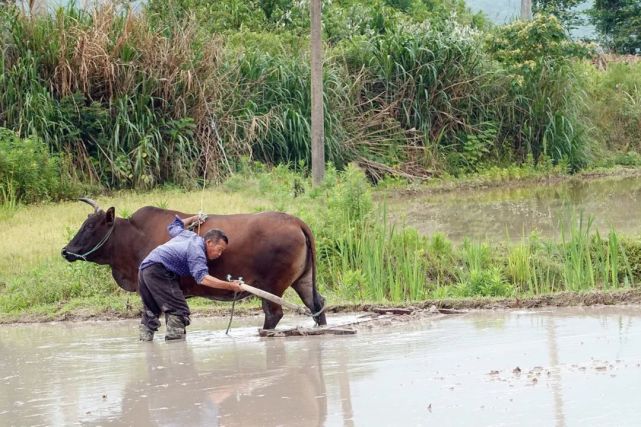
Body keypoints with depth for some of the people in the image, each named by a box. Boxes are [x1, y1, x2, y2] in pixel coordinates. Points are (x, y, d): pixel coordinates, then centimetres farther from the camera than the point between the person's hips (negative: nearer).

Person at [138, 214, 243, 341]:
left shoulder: (186, 234, 17)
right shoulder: (197, 251, -11)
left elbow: (173, 226, 40)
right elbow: (202, 278, -26)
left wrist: (192, 219, 54)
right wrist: (230, 286, -30)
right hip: (158, 270, -10)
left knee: (151, 313, 20)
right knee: (179, 311, -14)